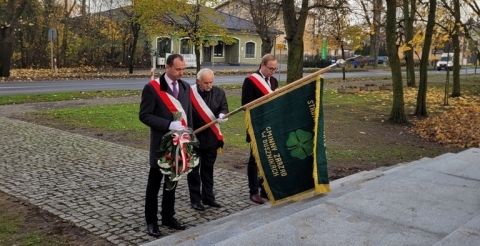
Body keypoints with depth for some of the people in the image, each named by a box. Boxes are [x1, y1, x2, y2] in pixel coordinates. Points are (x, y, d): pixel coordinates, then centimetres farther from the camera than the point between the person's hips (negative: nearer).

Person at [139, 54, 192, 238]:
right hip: (161, 143, -5)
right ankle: (151, 220, 19)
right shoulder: (152, 88, -11)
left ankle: (168, 217, 30)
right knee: (154, 183, 7)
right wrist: (168, 125, -24)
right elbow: (144, 115, -14)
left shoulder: (185, 87, 7)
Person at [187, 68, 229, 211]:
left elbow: (224, 108, -6)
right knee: (194, 169, 7)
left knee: (208, 169, 15)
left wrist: (222, 115, -30)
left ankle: (208, 197, 27)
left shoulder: (219, 93, 1)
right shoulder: (189, 93, -10)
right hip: (193, 137, -3)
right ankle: (195, 199, 18)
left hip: (211, 138, 4)